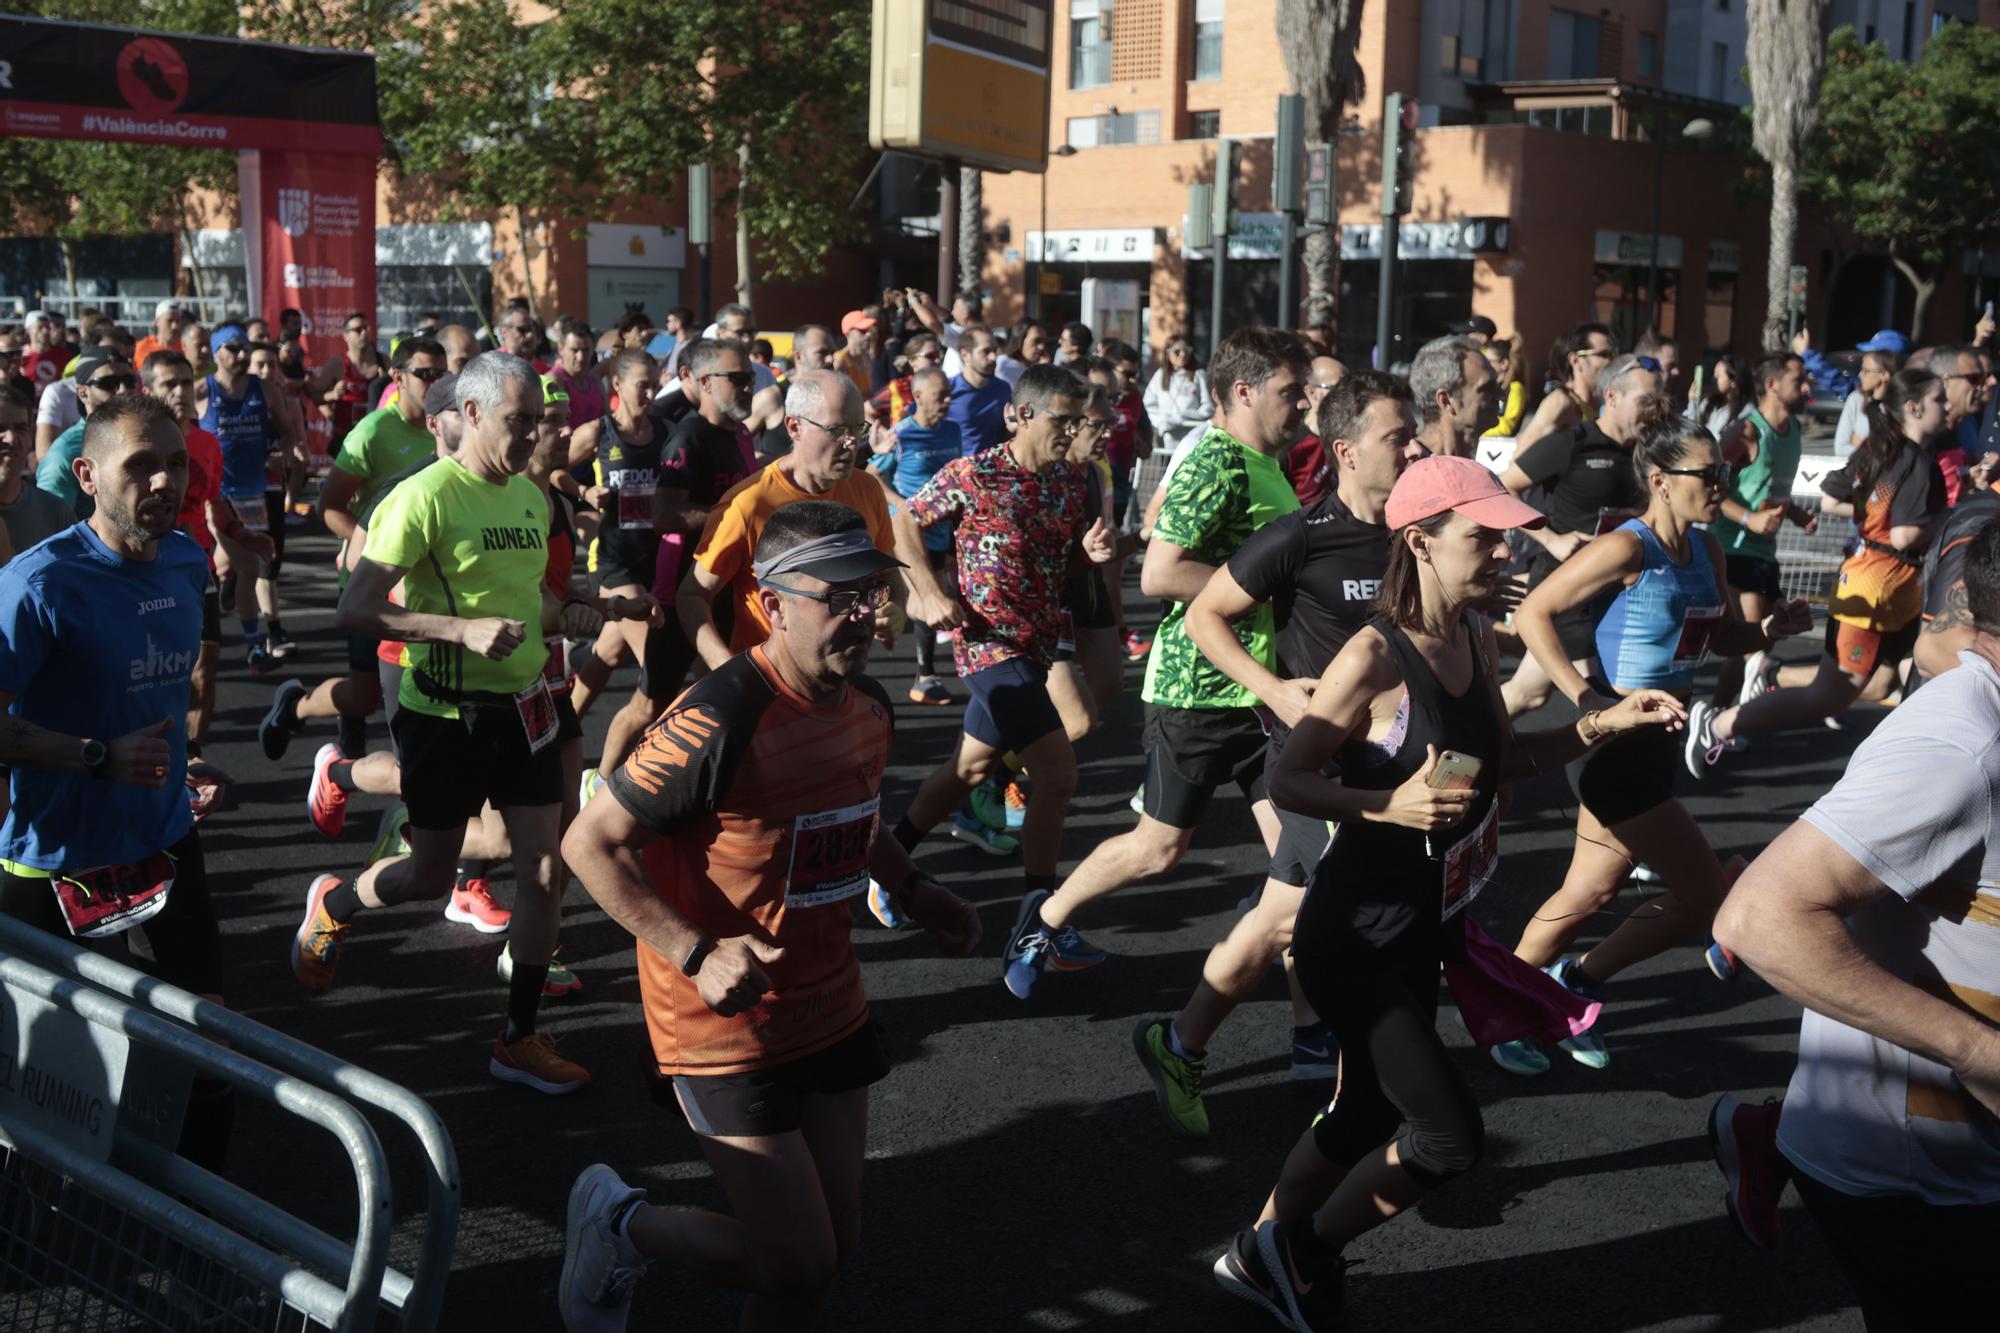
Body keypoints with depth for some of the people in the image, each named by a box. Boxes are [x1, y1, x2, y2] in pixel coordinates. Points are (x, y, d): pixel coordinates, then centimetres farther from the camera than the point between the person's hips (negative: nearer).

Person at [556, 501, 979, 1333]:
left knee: (833, 1244, 13)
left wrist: (913, 891, 5)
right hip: (726, 1025, -7)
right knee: (800, 1265, -2)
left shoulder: (870, 706, 0)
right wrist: (699, 954, -27)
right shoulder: (719, 724, -25)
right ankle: (619, 1224, 23)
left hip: (829, 1008, 8)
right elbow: (589, 843, -20)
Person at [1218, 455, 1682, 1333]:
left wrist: (1603, 725, 3)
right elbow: (1287, 782, -19)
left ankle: (1260, 1257, 40)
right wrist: (1390, 807, -32)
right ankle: (1305, 1247, 16)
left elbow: (1500, 759, 14)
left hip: (1424, 933, 8)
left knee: (1370, 1117, 19)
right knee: (1450, 1133, -9)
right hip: (1356, 940, -8)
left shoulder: (1476, 639, 1)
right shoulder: (1375, 656, -22)